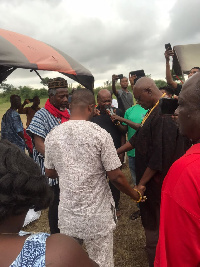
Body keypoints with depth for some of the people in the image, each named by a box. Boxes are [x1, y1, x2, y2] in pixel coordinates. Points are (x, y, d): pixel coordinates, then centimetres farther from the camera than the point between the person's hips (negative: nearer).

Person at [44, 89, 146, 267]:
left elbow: (50, 173, 8)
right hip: (97, 217, -3)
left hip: (67, 216, 4)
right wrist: (136, 194, 4)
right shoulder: (100, 134, -16)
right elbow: (116, 177, -13)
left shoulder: (52, 136, -4)